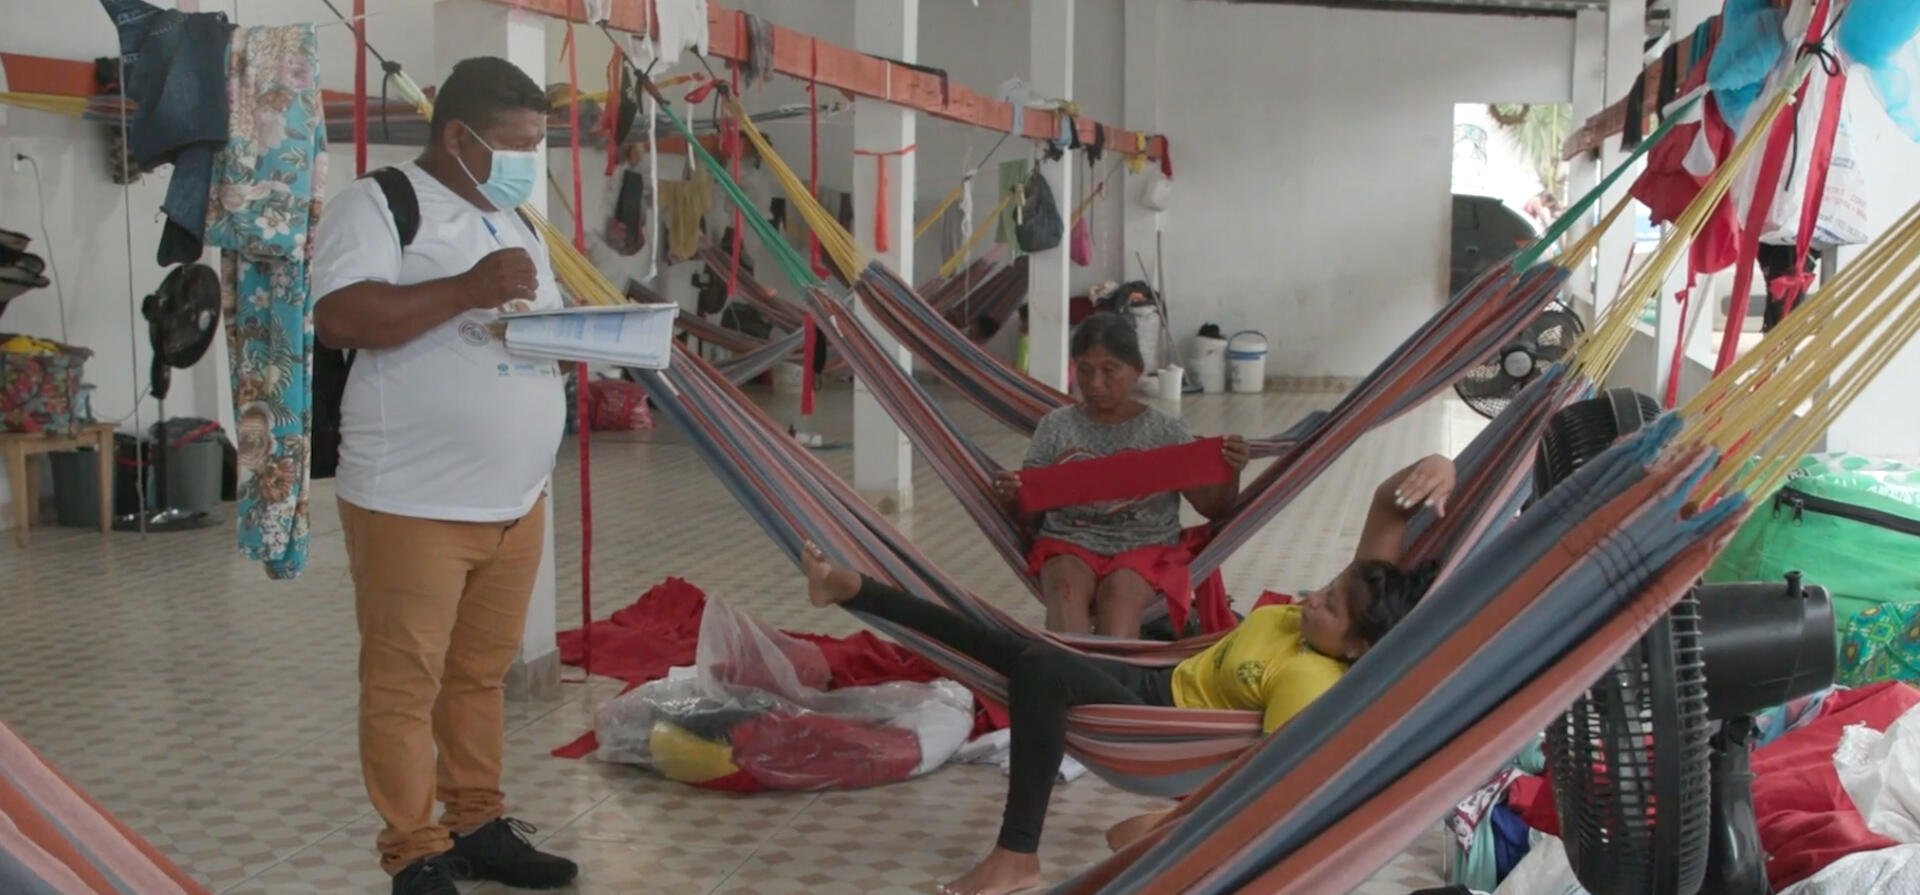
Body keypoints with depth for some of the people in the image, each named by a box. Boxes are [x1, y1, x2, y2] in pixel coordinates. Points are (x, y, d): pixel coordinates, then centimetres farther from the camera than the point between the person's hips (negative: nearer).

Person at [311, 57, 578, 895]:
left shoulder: (512, 223, 18)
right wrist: (469, 289, -22)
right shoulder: (377, 204, -8)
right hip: (413, 505, -7)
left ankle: (478, 826, 25)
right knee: (405, 684, -1)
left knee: (481, 675, 14)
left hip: (516, 501, 7)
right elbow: (339, 317, -21)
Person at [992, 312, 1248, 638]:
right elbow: (1031, 517, 11)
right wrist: (1012, 500, -13)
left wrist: (1230, 474, -15)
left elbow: (1213, 508, 6)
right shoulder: (1055, 428, 8)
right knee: (1065, 584, -34)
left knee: (1121, 588, -34)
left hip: (1146, 547, -1)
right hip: (1069, 543, 1)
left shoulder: (1166, 431, 5)